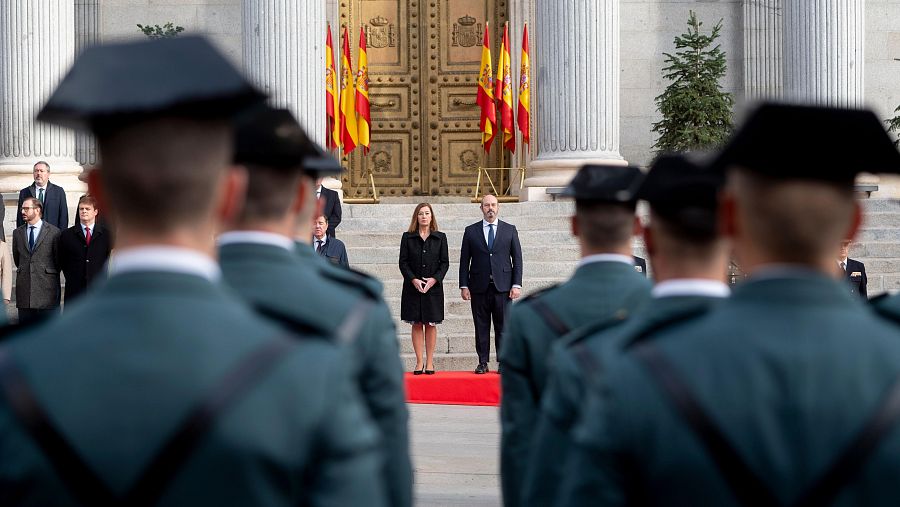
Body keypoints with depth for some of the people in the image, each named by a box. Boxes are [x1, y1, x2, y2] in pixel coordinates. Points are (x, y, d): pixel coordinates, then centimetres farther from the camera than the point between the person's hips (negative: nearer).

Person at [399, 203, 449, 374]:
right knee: (416, 325, 1)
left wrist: (434, 279, -12)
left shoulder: (440, 237, 6)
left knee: (431, 325, 2)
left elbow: (445, 262, 3)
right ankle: (419, 362, 5)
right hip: (413, 287, 0)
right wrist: (414, 280, -13)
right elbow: (403, 262, 1)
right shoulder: (407, 237, 5)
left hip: (434, 287, 0)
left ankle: (429, 363, 6)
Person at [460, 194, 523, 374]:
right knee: (481, 327, 3)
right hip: (479, 287, 1)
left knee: (503, 327, -1)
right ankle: (483, 363, 8)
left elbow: (517, 259, 7)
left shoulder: (510, 230, 8)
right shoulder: (471, 231, 8)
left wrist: (516, 285, -2)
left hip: (502, 287, 0)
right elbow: (464, 260, 7)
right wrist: (464, 285, 0)